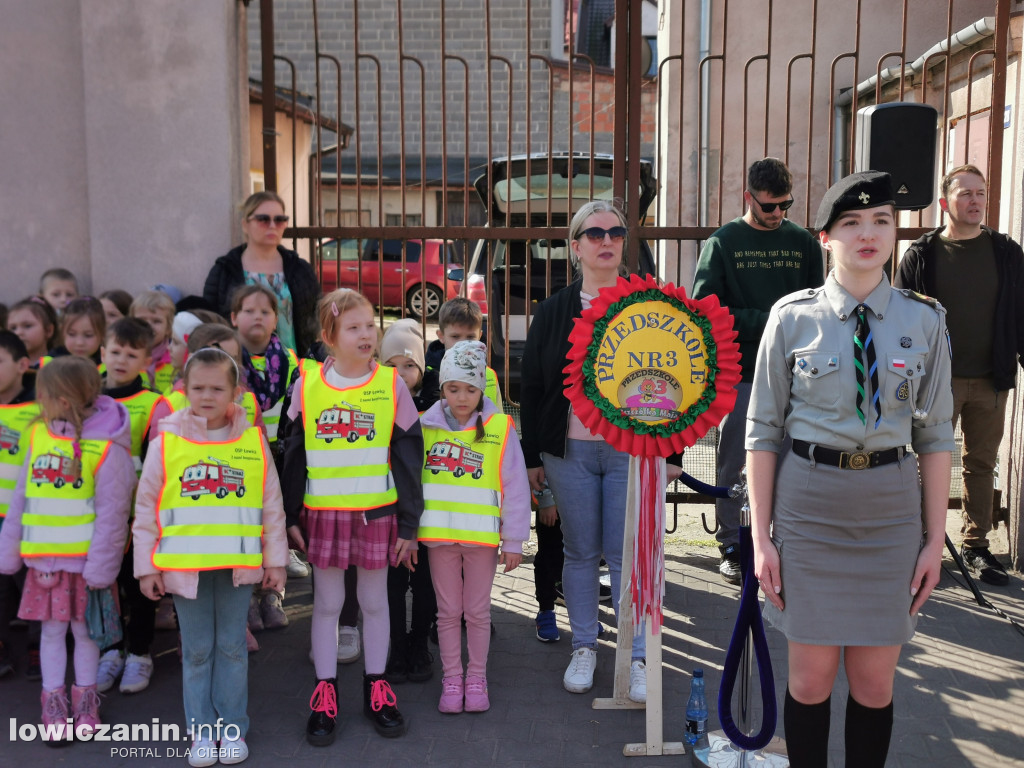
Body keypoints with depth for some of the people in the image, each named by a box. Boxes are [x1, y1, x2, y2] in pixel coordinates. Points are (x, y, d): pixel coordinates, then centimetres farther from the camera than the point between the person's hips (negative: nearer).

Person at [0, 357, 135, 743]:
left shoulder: (105, 447, -16)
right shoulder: (38, 434, 3)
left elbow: (112, 513, -14)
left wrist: (100, 567, -14)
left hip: (86, 559, -4)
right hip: (43, 558, 4)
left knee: (85, 629, 9)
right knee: (51, 629, 12)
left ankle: (86, 700, 28)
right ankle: (54, 705, 25)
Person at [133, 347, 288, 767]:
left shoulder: (253, 442, 0)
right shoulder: (166, 443, -3)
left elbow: (272, 505, 5)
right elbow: (146, 508, 2)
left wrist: (275, 560, 5)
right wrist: (146, 566, 1)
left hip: (238, 565, 0)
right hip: (184, 565, 0)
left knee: (232, 646, 10)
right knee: (197, 649, 10)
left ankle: (233, 729, 23)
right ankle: (202, 731, 23)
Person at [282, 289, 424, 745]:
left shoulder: (391, 384, -3)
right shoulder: (307, 386, -1)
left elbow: (408, 457, 0)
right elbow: (293, 455, 5)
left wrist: (409, 523, -1)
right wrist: (290, 516, 4)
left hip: (377, 513, 0)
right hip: (323, 514, 1)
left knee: (374, 602, 11)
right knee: (326, 603, 10)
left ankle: (375, 690, 27)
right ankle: (325, 695, 24)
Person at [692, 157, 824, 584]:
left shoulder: (804, 243, 10)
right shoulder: (723, 242, 2)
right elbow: (705, 307, -5)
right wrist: (763, 322, -13)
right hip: (739, 372, -2)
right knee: (733, 464, 4)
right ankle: (732, 546, 16)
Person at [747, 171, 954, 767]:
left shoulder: (924, 320, 1)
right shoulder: (793, 317, -4)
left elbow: (936, 436, 4)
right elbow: (763, 431, -2)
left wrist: (935, 539, 3)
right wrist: (762, 535, -4)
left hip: (892, 510, 2)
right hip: (809, 504, -1)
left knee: (875, 682, 11)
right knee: (812, 675, 8)